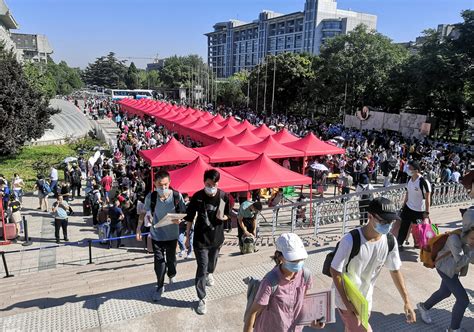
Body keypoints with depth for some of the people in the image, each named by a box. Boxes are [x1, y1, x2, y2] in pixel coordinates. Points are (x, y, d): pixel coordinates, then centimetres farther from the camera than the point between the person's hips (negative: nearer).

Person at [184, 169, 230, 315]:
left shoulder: (223, 196, -11)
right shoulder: (197, 197, -16)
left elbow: (227, 215, 4)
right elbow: (190, 218, -5)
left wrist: (223, 217, -20)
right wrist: (188, 236, -2)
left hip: (217, 237, 3)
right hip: (200, 238, -3)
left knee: (212, 262, 26)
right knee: (201, 269, -2)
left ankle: (210, 274, 59)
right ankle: (202, 299, 11)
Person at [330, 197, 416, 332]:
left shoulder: (390, 242, -13)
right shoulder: (351, 240, -31)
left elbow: (395, 271, 2)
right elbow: (335, 271, -21)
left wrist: (406, 301, 2)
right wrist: (347, 303, -19)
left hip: (366, 299, 6)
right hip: (346, 298, -5)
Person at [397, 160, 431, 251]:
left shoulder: (423, 182, -23)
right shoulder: (410, 179, -1)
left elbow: (427, 198, -19)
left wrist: (427, 212, -17)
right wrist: (404, 204, 15)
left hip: (419, 210, -6)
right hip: (408, 207, 6)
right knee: (403, 225, 6)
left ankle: (417, 243, 34)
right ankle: (399, 244, 15)